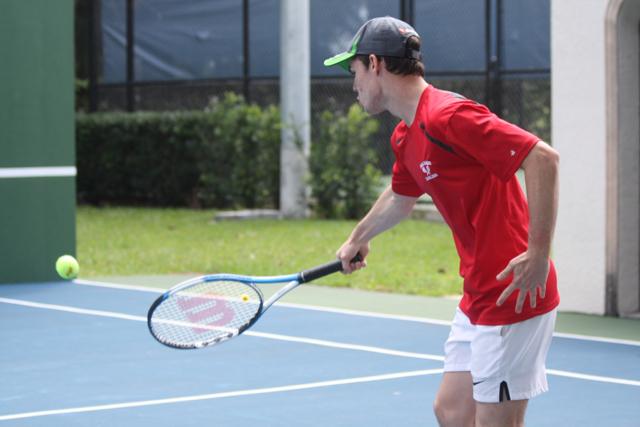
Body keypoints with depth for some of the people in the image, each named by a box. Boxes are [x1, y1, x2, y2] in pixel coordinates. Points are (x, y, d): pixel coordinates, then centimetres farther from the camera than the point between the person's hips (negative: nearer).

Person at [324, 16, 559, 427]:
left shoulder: (448, 115, -18)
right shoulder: (405, 138, 13)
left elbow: (543, 157, -24)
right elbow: (400, 196, 35)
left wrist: (538, 253, -26)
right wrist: (359, 238, 51)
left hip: (513, 296, -10)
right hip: (477, 299, 10)